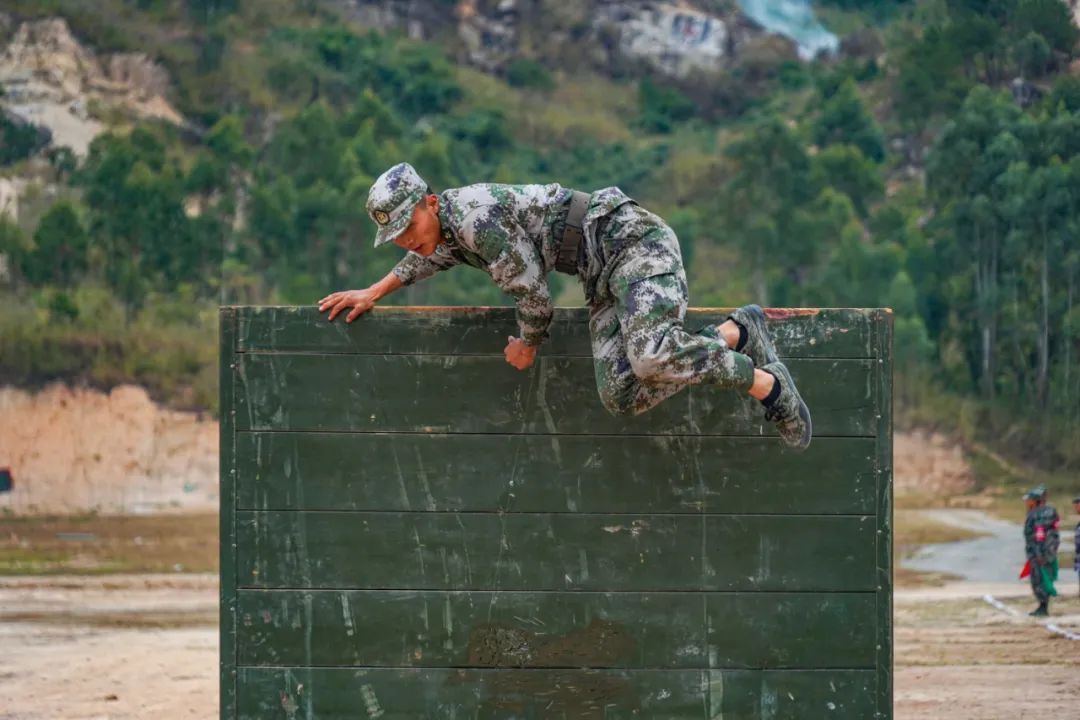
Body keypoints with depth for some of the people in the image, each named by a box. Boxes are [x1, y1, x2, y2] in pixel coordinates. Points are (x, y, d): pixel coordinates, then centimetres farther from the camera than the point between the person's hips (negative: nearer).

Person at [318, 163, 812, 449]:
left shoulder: (477, 218, -23)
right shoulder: (443, 224, 7)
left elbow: (534, 295, -15)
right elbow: (434, 256, 35)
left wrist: (528, 345, 5)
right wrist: (373, 293, 30)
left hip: (633, 239, -10)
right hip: (604, 276, 10)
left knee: (652, 357, -35)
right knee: (621, 397, -9)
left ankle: (765, 382, -14)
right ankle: (735, 334, 4)